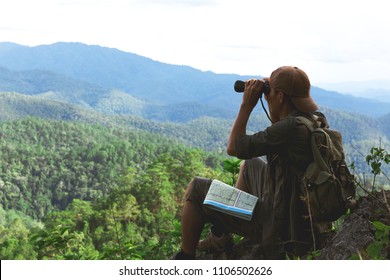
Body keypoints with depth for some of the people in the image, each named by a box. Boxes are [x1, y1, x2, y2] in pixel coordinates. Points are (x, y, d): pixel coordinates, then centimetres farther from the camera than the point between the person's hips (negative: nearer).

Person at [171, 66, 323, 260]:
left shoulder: (292, 127, -27)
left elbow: (234, 148, -19)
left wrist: (247, 105, -11)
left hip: (279, 227, -9)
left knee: (196, 189, 2)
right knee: (250, 164, 33)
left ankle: (185, 259, 18)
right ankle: (221, 234, 37)